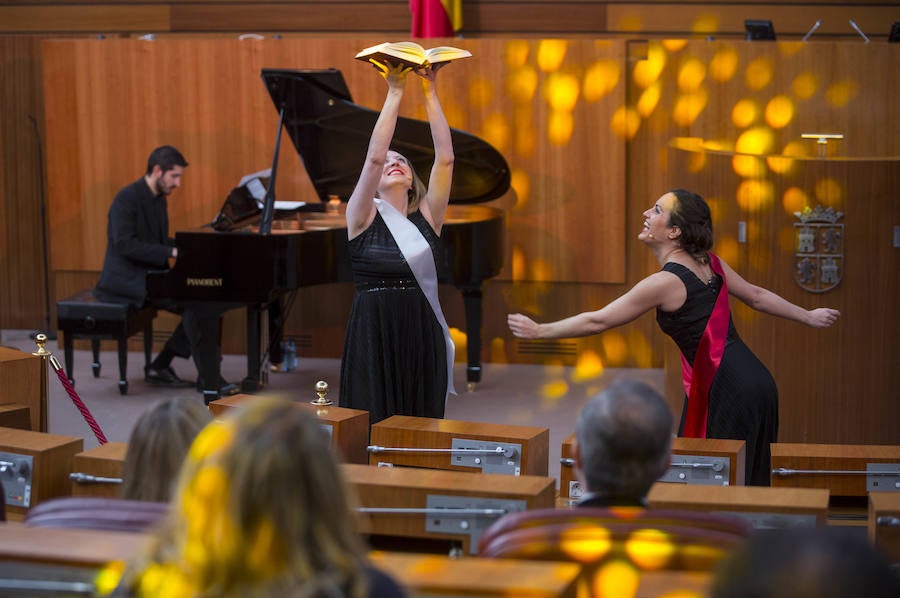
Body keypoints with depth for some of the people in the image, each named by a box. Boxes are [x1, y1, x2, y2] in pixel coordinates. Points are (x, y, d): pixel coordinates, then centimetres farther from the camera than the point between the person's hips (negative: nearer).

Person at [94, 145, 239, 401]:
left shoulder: (159, 200, 14)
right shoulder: (127, 198, -14)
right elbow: (123, 243, -24)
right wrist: (171, 252, -27)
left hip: (149, 275, 9)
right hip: (126, 279, -9)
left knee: (207, 300, -8)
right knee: (196, 302, -25)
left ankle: (160, 367, 0)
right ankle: (210, 382, -23)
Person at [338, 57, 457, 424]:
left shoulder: (427, 218, 9)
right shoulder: (363, 218, 2)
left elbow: (445, 158, -1)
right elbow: (374, 155, -11)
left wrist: (430, 93, -2)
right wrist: (394, 92, -9)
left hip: (423, 342, 3)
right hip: (373, 341, -2)